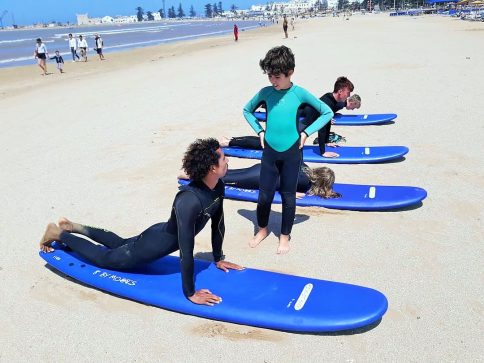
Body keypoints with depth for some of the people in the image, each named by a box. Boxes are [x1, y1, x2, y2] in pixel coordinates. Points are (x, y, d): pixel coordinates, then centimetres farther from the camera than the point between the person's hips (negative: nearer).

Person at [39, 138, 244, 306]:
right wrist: (190, 293, -29)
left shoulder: (218, 187, -13)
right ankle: (58, 233, 32)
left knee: (119, 244, 32)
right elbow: (186, 251, -37)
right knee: (104, 258, 15)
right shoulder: (189, 201, -41)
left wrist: (218, 259, 8)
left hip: (165, 235, 8)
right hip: (154, 244, -8)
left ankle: (73, 227, 47)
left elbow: (218, 224, 1)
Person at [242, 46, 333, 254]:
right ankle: (262, 229, 32)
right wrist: (259, 131, 4)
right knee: (264, 194, 7)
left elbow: (327, 112, 2)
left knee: (288, 196, 8)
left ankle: (284, 235, 25)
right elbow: (247, 110, 16)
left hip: (292, 153, -1)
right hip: (270, 151, 2)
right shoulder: (265, 92, -1)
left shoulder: (300, 93, -6)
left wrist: (306, 132, -5)